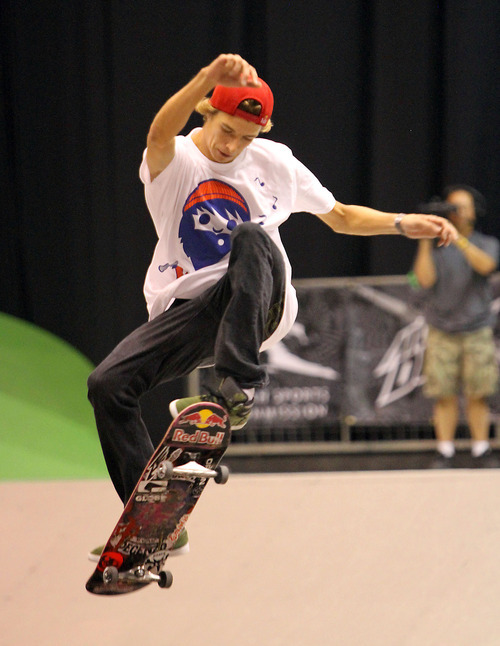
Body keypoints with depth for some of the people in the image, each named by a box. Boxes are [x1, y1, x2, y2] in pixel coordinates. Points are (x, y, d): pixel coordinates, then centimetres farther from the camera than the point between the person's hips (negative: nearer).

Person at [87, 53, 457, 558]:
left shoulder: (274, 162, 6)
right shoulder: (174, 161, -4)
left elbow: (340, 217, 20)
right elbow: (161, 131, -31)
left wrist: (402, 224, 3)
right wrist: (208, 77, -51)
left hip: (258, 308, 0)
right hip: (188, 311, 0)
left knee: (252, 237, -33)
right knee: (107, 384, -21)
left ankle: (238, 383, -42)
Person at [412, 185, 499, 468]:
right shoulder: (437, 247, 9)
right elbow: (425, 279, -6)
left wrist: (458, 237, -23)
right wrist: (426, 241, -11)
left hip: (477, 330, 0)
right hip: (442, 332, 0)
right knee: (445, 395, -4)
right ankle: (445, 451, 1)